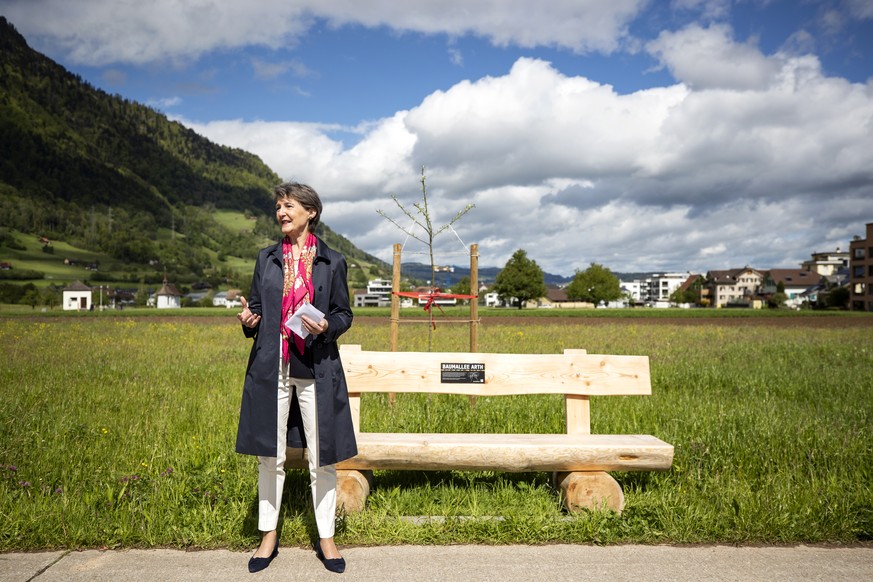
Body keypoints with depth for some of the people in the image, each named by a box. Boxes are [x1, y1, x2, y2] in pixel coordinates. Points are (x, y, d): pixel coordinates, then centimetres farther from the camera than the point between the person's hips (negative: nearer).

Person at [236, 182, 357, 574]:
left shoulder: (331, 261, 3)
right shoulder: (266, 258, 10)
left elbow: (344, 314, 5)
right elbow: (256, 308, 15)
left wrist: (327, 327, -15)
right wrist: (250, 321, -7)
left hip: (316, 369, -2)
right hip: (271, 367, 2)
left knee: (321, 457, 5)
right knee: (270, 455, 9)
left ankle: (326, 538, 21)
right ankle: (269, 536, 26)